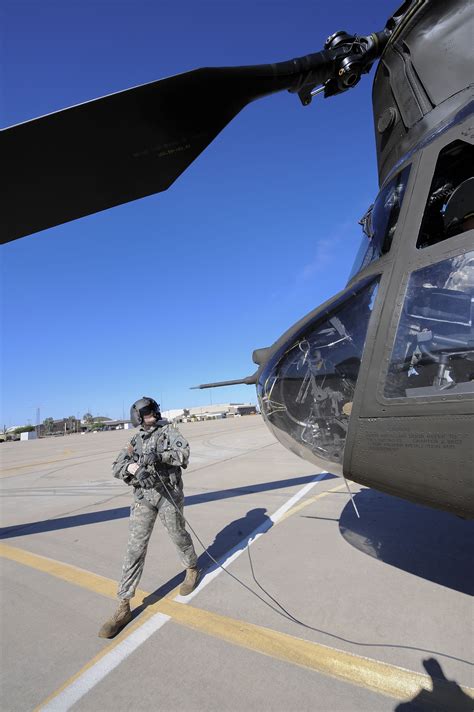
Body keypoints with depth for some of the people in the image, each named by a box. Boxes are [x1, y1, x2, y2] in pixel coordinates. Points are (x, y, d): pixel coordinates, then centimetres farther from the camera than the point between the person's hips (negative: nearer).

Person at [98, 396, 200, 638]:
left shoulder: (168, 431, -1)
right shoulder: (136, 440, 11)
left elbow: (183, 452, -17)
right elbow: (116, 466, 6)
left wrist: (159, 456, -32)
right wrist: (130, 466, -17)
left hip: (168, 493, -3)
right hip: (143, 497, 3)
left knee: (178, 535, 14)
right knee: (135, 548, 1)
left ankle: (192, 568, 43)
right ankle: (123, 607, 10)